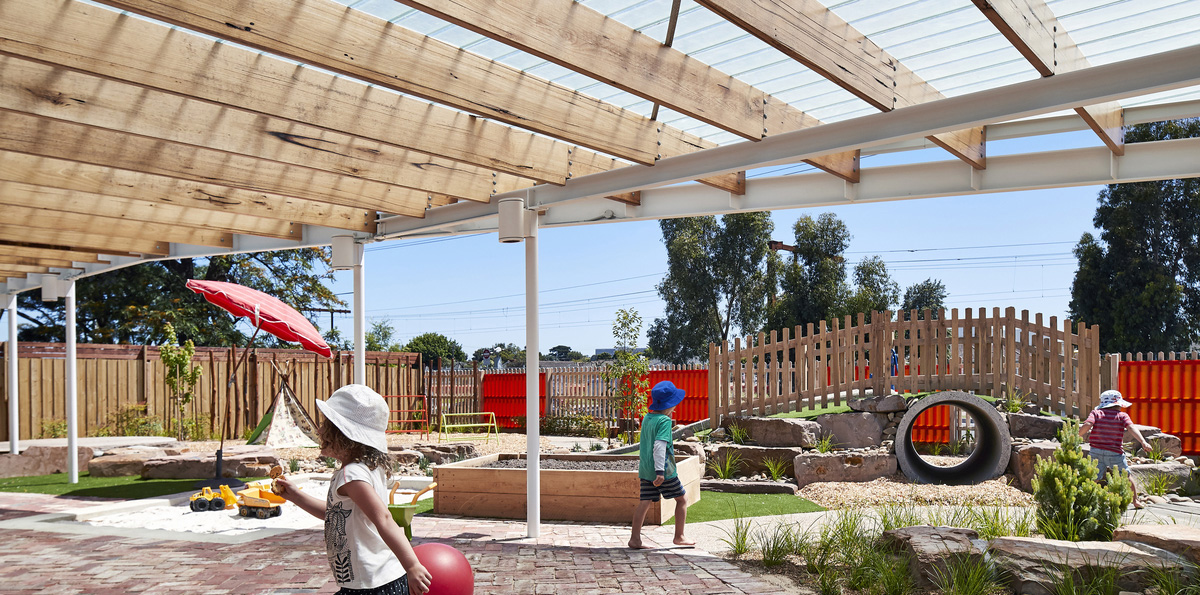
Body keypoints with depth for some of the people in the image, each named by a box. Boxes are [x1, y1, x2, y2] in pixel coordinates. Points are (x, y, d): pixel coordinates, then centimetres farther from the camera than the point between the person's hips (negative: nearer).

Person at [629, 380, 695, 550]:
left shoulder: (647, 418, 10)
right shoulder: (664, 421, -14)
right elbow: (659, 446, -24)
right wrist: (660, 471, -27)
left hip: (645, 470, 7)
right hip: (664, 470, -7)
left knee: (644, 502, 6)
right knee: (682, 499, 10)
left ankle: (635, 539, 1)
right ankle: (679, 537, 15)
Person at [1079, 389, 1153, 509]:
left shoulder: (1096, 413, 4)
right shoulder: (1122, 415, 3)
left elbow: (1087, 424, -12)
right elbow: (1132, 427, -13)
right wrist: (1143, 442, -22)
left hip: (1096, 451, 0)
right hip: (1115, 453, 0)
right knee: (1127, 476, 21)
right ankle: (1135, 501, 32)